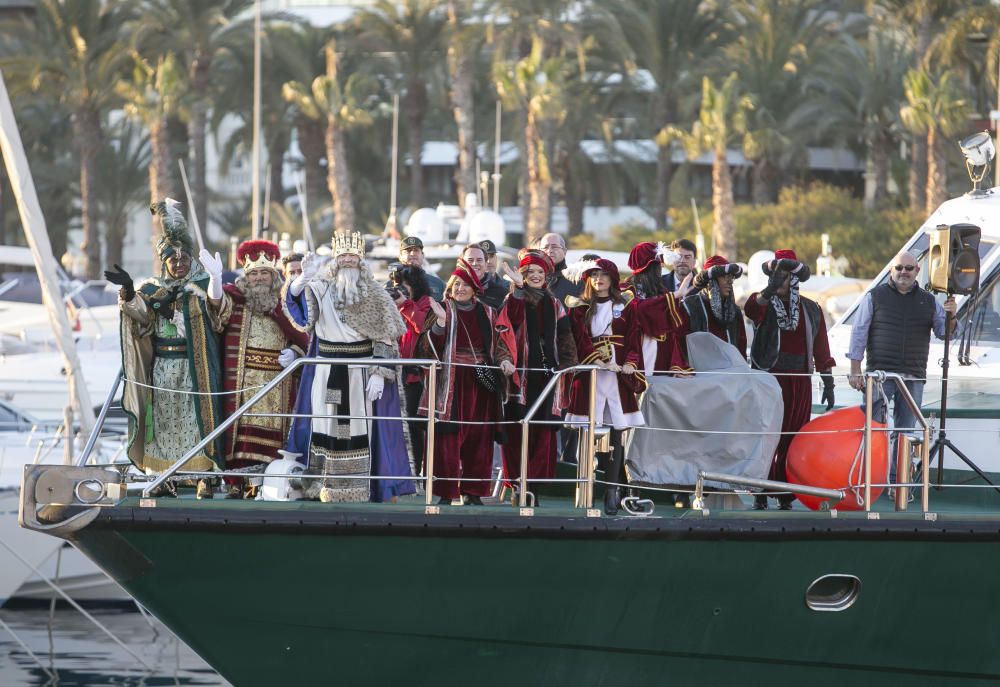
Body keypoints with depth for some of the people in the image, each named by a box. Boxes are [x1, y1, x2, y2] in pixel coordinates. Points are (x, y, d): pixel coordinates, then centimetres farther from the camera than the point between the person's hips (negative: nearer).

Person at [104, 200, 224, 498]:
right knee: (164, 418, 2)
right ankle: (165, 479, 5)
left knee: (196, 418, -6)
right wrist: (129, 291, -26)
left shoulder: (202, 287, 4)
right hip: (163, 367, 3)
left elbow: (216, 309, -16)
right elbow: (140, 312, -6)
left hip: (195, 366, -3)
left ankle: (206, 476, -5)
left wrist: (216, 278, -35)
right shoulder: (154, 289, 12)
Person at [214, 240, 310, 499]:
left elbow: (303, 338, 20)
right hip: (241, 380, -2)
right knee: (241, 429, -7)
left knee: (269, 432, -1)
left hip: (276, 385, 2)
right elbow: (219, 306, -18)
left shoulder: (283, 305, 12)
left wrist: (294, 352, -1)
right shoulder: (236, 299, 5)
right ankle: (236, 483, -6)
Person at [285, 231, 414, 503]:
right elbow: (295, 299, -11)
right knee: (326, 427, 0)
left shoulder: (376, 297, 3)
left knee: (360, 428, -3)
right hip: (327, 375, 1)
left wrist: (379, 374, -11)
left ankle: (359, 488, -2)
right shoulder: (320, 290, 6)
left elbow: (385, 338, 0)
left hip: (361, 375, -1)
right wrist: (303, 279, -32)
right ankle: (327, 488, 2)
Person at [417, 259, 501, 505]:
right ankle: (446, 492, -4)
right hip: (451, 383, -4)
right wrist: (440, 321, -21)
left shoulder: (486, 313, 12)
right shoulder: (442, 310, 2)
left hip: (481, 383, 4)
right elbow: (429, 348, -8)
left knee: (479, 437, 3)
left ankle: (473, 491, 9)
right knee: (449, 437, -8)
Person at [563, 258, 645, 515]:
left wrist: (630, 363, -10)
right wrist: (595, 359, -18)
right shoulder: (581, 308, 11)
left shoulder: (625, 307, 14)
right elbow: (580, 339, -1)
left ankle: (612, 491, -2)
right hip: (590, 376, -1)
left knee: (617, 434, -4)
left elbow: (633, 339, 8)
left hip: (619, 376, 1)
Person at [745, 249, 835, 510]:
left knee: (793, 440, 1)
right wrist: (769, 290, -41)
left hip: (800, 383, 3)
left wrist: (828, 383, 11)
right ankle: (760, 495, -5)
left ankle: (786, 496, 6)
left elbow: (821, 350, 15)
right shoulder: (764, 305, 3)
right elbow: (751, 308, -23)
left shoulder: (811, 310, 13)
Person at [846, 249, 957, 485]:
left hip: (913, 378, 3)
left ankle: (897, 481, 9)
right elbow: (859, 334, 2)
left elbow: (944, 331, 13)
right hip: (879, 373, -3)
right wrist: (855, 371, -4)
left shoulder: (928, 302, 13)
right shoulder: (875, 297, 5)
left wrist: (950, 317, -10)